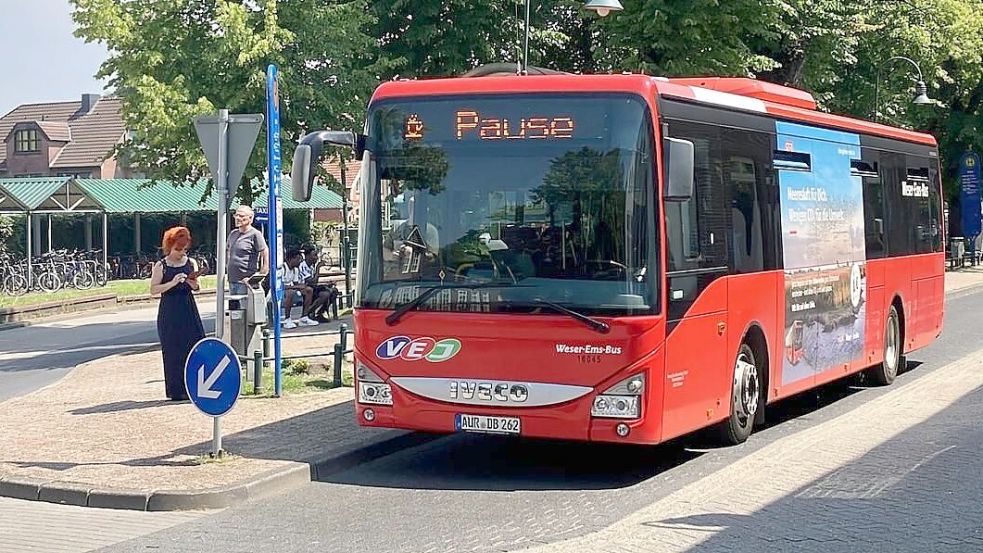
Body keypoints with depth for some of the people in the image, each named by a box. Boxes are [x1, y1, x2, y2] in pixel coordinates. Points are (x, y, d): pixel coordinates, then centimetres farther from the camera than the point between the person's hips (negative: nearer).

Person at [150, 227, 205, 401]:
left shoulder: (191, 263, 10)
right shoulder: (161, 266, 0)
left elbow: (197, 287, 13)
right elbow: (153, 289, -7)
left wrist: (192, 283, -10)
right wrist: (172, 283, -19)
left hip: (189, 311, 3)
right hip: (169, 313, -3)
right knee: (173, 352, -2)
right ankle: (176, 391, 3)